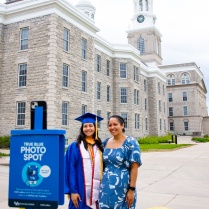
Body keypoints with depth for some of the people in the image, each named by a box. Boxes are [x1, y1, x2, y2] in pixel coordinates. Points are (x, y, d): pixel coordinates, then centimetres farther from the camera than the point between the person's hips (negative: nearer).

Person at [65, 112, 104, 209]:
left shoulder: (100, 147, 9)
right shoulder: (75, 147, -4)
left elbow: (103, 168, 11)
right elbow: (71, 169, -7)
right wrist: (73, 191, -12)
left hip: (97, 191, 4)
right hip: (81, 190, -4)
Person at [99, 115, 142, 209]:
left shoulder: (131, 143, -10)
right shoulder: (105, 143, 5)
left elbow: (134, 168, -12)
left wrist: (132, 189, -15)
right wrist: (101, 183, 10)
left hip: (123, 188, -4)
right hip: (106, 188, 5)